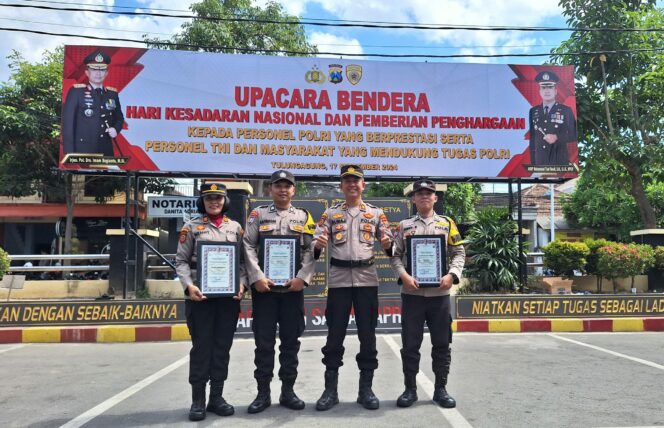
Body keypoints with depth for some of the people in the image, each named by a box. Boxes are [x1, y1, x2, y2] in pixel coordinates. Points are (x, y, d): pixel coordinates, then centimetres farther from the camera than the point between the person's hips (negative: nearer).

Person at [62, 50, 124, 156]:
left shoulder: (112, 93, 12)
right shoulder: (76, 91, -1)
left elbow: (119, 118, 25)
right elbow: (68, 123, -4)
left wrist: (116, 129, 1)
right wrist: (69, 153, -10)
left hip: (106, 151, 4)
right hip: (82, 150, -4)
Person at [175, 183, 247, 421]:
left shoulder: (235, 228, 11)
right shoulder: (191, 227, 5)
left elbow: (243, 260, 10)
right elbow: (181, 261, 1)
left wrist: (242, 284, -7)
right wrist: (189, 286, -14)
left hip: (229, 295, 3)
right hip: (200, 295, -2)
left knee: (223, 346, 7)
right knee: (201, 346, 1)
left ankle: (217, 397, 18)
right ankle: (197, 400, 11)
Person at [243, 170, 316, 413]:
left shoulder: (304, 217, 9)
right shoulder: (258, 215, 5)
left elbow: (310, 251, 3)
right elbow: (248, 247, -2)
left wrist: (302, 277, -10)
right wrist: (257, 277, -12)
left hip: (293, 288, 1)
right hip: (264, 287, -1)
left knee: (291, 341, 7)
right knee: (264, 342, 4)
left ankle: (288, 391, 18)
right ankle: (263, 393, 14)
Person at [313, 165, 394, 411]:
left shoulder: (376, 213, 10)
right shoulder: (330, 214, 10)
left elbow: (387, 241, 6)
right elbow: (316, 241, 2)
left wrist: (388, 244, -17)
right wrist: (318, 245, -21)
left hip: (367, 278, 0)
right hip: (338, 279, 0)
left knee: (367, 334, 4)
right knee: (335, 334, 3)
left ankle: (366, 389, 15)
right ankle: (330, 390, 13)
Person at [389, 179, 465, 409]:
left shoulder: (447, 223, 9)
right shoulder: (404, 225, 8)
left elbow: (459, 253, 7)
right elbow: (395, 255, 5)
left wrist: (452, 275, -9)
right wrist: (404, 276, -12)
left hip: (439, 292, 1)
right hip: (412, 292, 0)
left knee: (441, 343, 7)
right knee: (410, 344, 3)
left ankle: (440, 388, 19)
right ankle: (410, 389, 15)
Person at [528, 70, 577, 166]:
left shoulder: (566, 111, 1)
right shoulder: (533, 111, 8)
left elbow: (574, 134, 1)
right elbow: (532, 137, 9)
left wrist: (557, 138, -16)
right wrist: (532, 161, 7)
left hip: (560, 160, -2)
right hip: (540, 161, 2)